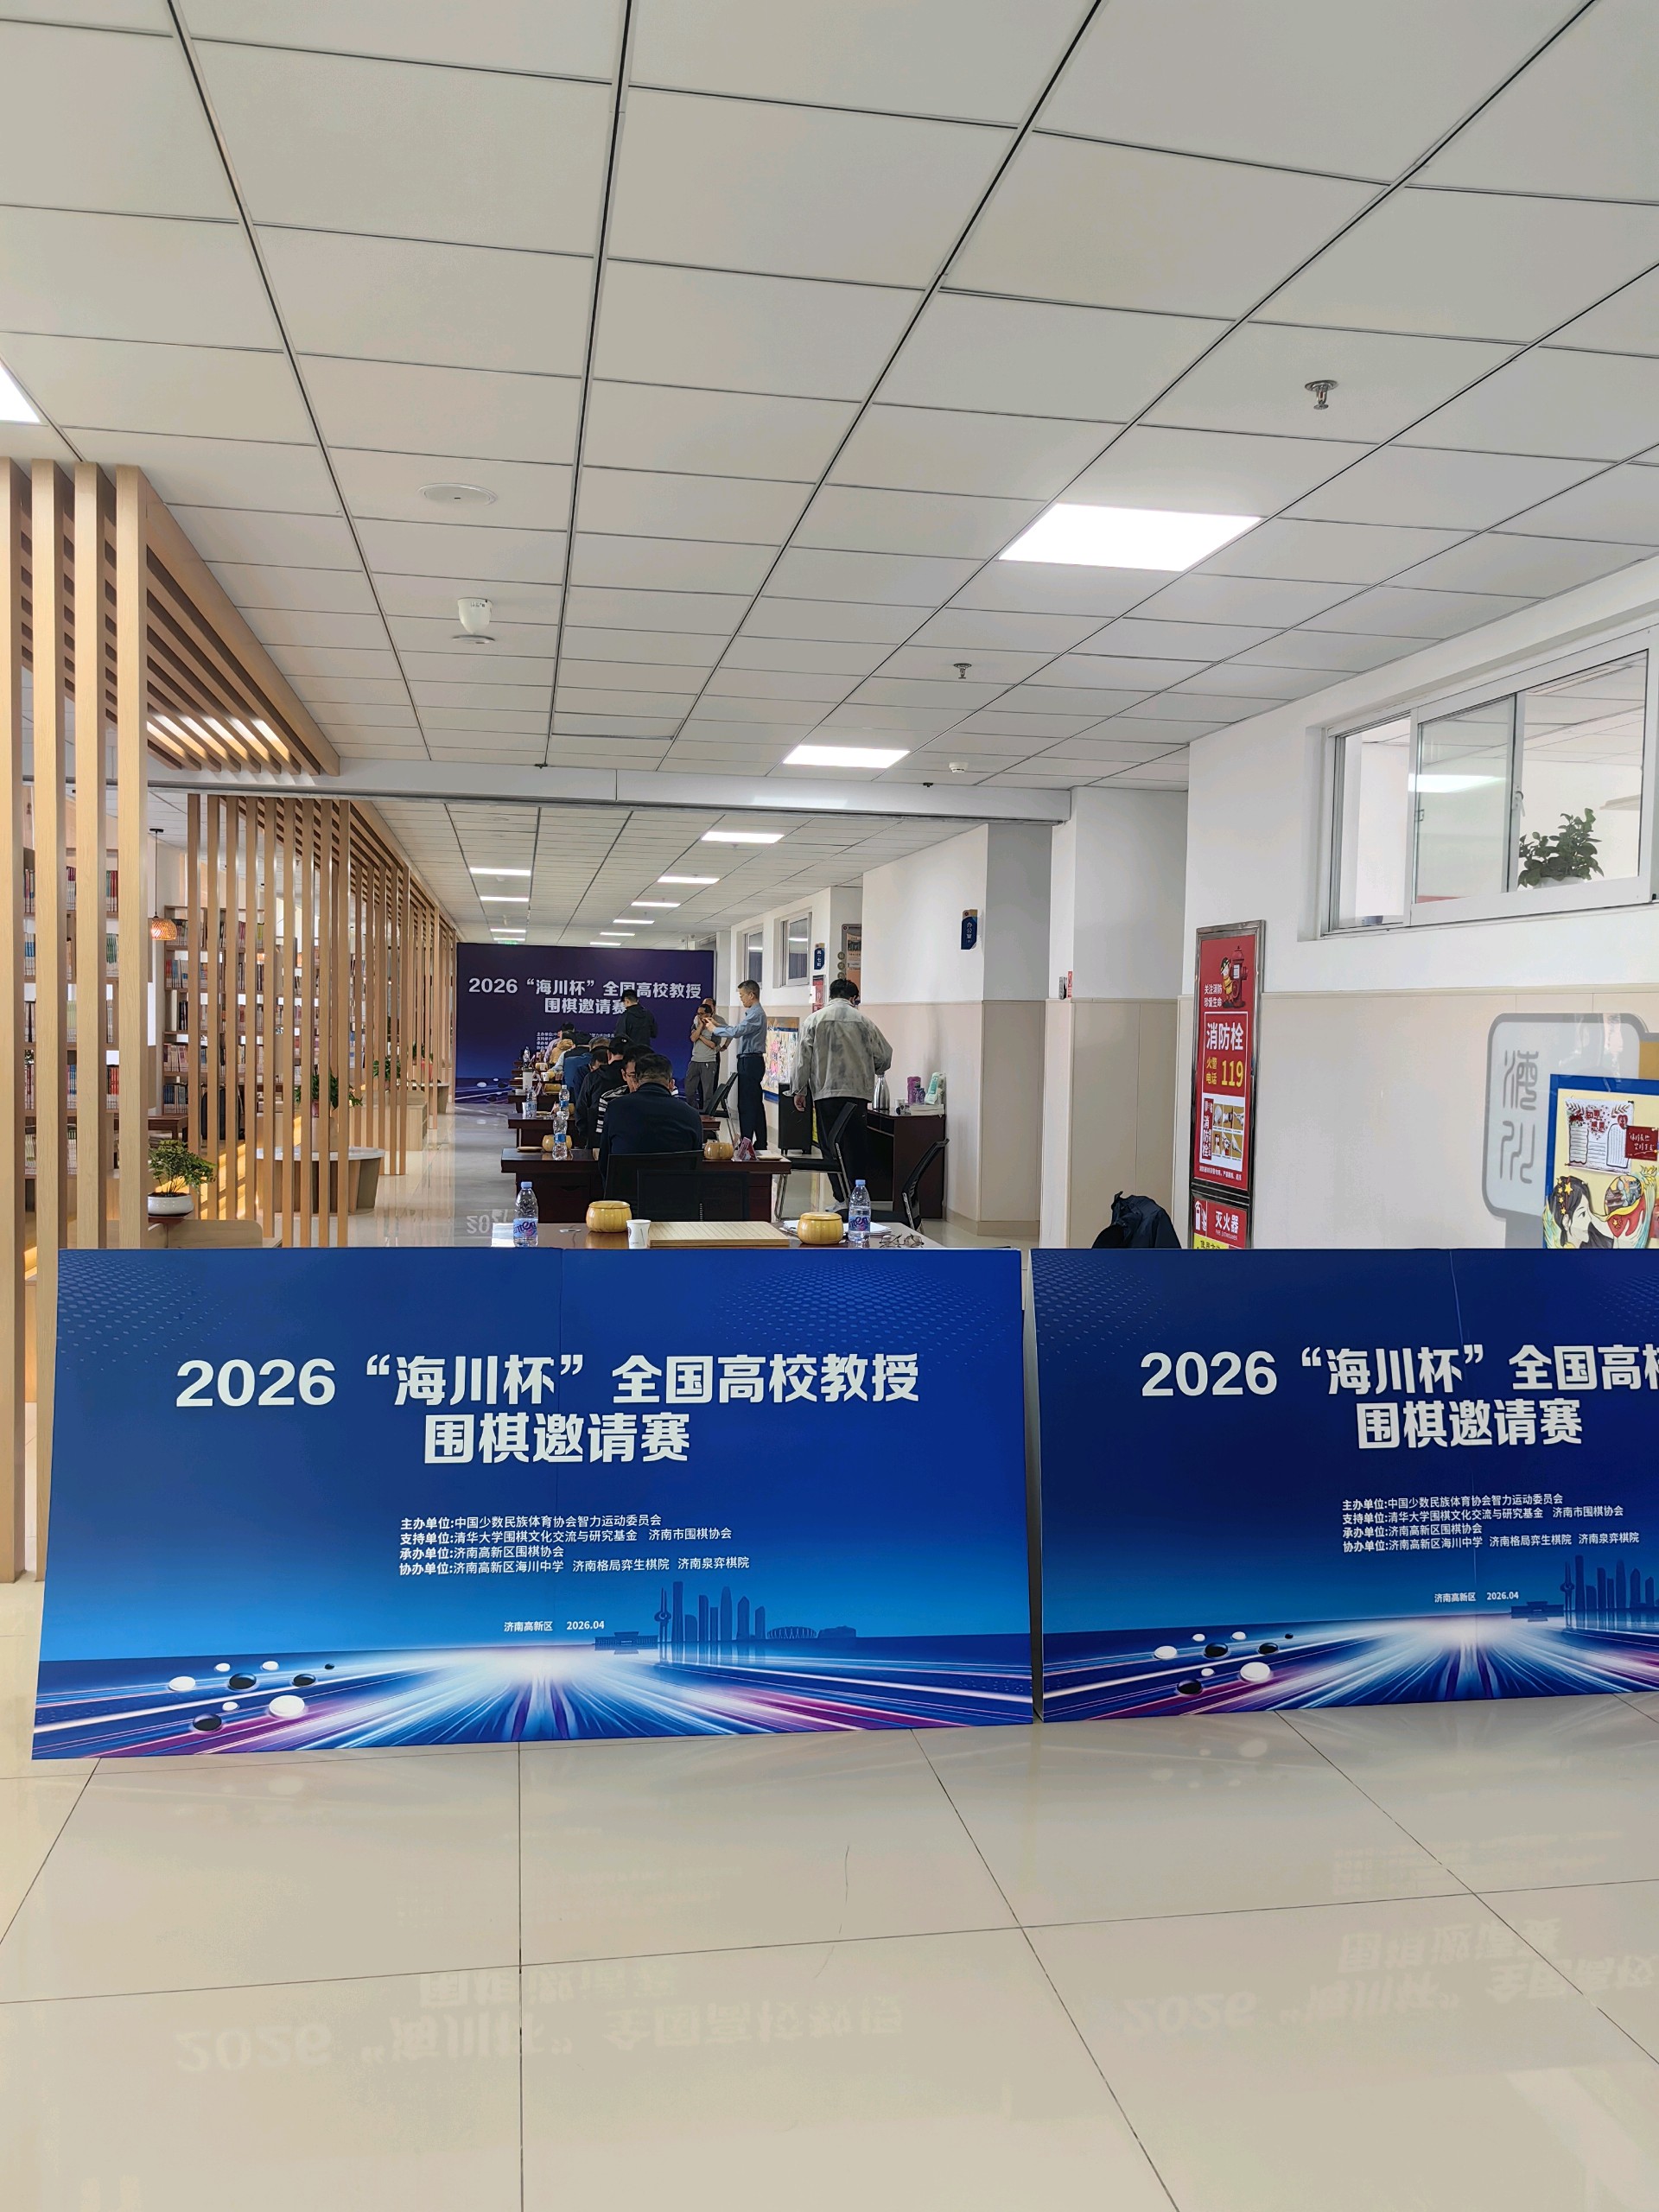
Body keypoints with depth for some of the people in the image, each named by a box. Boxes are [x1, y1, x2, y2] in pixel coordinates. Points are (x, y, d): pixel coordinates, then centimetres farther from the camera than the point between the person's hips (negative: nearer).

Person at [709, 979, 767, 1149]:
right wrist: (719, 1025, 16)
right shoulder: (753, 1012, 17)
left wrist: (715, 1030, -10)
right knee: (756, 1103, 12)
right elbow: (739, 1029, 24)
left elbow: (737, 1031, -23)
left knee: (746, 1104, -9)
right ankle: (760, 1143, 17)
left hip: (750, 1062, -10)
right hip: (751, 1061, 10)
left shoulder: (756, 1014, -15)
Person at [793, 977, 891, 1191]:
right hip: (857, 1092, 0)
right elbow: (884, 1056, 9)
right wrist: (873, 1072, 30)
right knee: (857, 1148, 2)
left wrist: (800, 1090, 10)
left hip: (825, 1093, 0)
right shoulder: (863, 1021, 4)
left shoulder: (813, 1020, 4)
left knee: (832, 1148, 4)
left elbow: (804, 1058, 2)